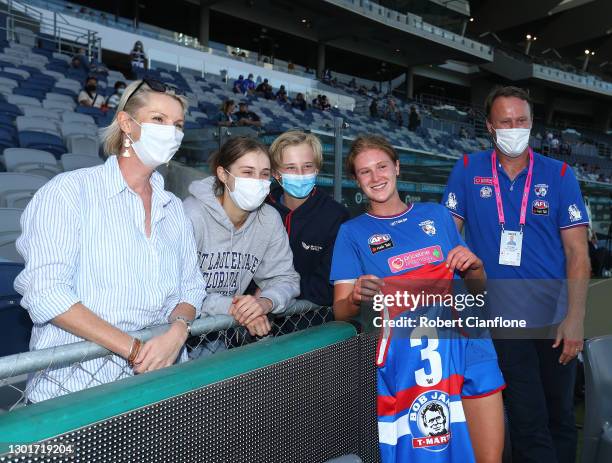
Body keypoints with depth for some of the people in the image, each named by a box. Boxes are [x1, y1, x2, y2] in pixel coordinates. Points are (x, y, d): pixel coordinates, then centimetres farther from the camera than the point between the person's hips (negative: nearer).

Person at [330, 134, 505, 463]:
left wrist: (474, 266, -1)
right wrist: (356, 298, -22)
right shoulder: (352, 232, 7)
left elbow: (477, 287, 21)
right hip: (405, 351, -2)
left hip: (465, 340, 3)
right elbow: (340, 311, 0)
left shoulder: (437, 214, 16)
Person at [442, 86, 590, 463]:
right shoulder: (468, 171, -1)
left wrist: (575, 317, -11)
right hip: (502, 317, -1)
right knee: (529, 423, 5)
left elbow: (578, 252, -3)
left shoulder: (560, 175, -1)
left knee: (561, 416, 18)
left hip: (556, 318, 2)